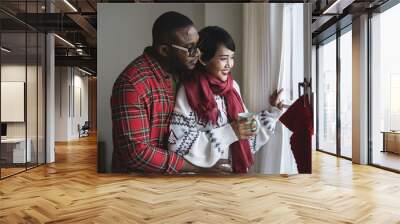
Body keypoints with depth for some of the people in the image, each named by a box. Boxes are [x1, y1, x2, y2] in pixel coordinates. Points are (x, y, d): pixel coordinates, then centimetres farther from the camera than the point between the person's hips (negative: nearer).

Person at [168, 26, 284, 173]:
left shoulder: (233, 87, -1)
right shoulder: (187, 92, -18)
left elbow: (245, 131, 6)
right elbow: (178, 145, -23)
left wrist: (273, 112, -5)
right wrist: (227, 133, -26)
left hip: (236, 167, 5)